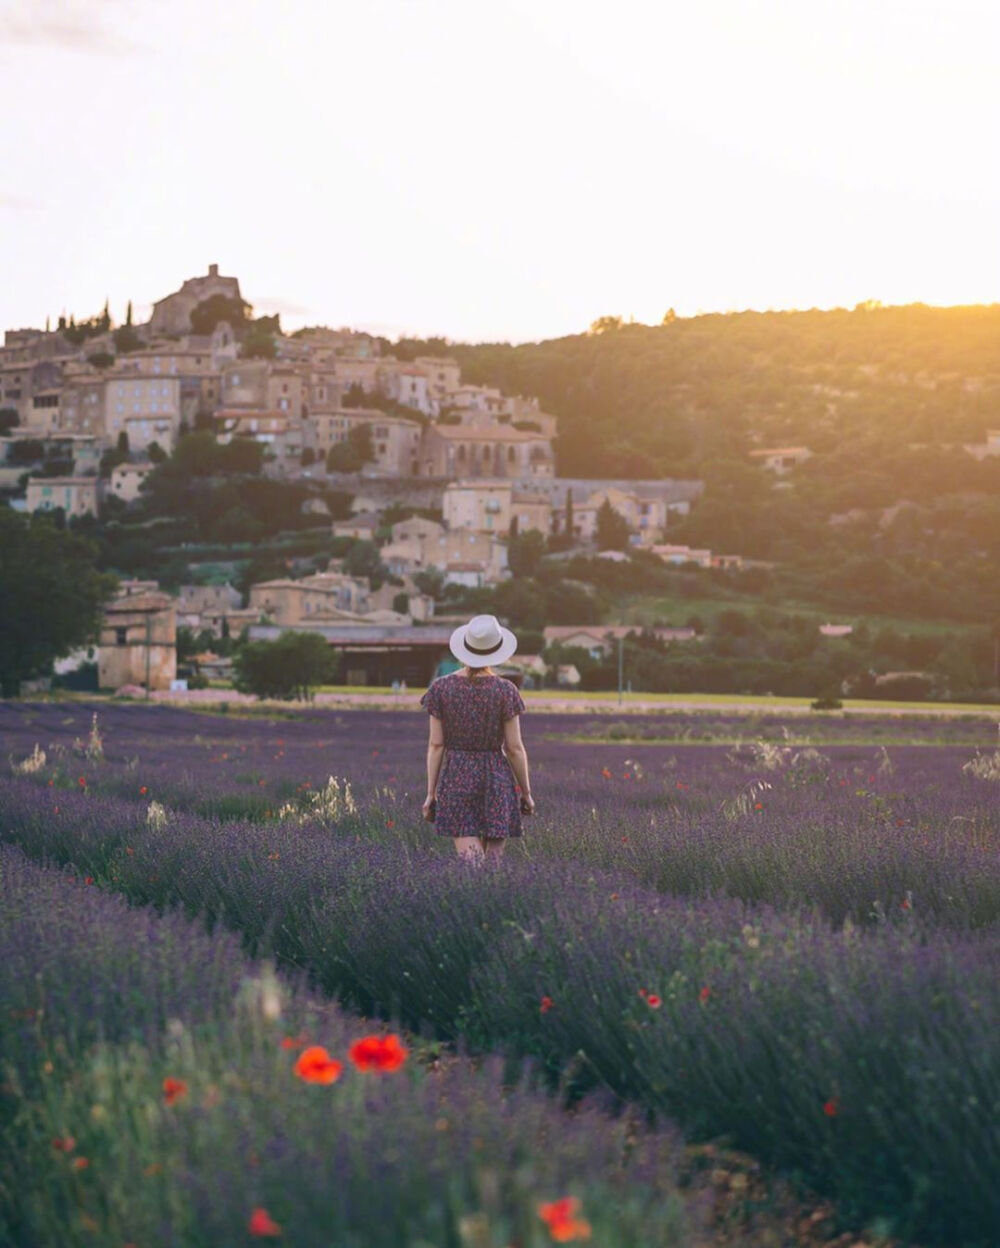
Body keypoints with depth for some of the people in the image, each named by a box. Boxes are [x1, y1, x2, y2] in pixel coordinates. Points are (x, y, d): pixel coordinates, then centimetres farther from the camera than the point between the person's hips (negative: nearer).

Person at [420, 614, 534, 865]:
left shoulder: (441, 688, -2)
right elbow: (515, 748, -3)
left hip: (455, 779, 1)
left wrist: (431, 793, 6)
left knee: (471, 863, -5)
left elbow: (436, 745, -1)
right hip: (496, 779, -1)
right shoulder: (505, 690, -6)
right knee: (493, 861, 8)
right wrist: (526, 792, 8)